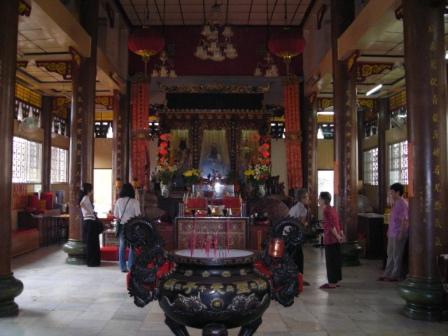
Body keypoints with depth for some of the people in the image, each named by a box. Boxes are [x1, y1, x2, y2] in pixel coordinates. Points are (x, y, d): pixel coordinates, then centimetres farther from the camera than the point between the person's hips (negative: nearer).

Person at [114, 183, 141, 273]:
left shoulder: (118, 201, 1)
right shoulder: (135, 202, -9)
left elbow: (115, 215, 6)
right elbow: (138, 215, -8)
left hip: (121, 225, 3)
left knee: (122, 246, 10)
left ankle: (123, 267, 13)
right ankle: (131, 266, 3)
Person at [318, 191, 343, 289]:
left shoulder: (326, 210, -15)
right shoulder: (332, 209, 14)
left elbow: (331, 226, -21)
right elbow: (337, 223, 14)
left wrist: (337, 236, -15)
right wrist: (340, 233, 10)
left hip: (330, 239, -9)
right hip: (336, 239, 9)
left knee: (330, 261, -2)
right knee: (336, 260, 14)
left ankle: (332, 283, 3)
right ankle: (335, 281, 23)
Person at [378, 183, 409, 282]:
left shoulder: (403, 203, -15)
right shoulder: (395, 203, 14)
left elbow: (404, 220, -19)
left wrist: (401, 233, -21)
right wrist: (389, 230, 19)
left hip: (398, 234, -9)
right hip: (391, 233, 9)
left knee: (397, 255, 1)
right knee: (390, 254, 14)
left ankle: (395, 275, 10)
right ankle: (387, 274, 21)